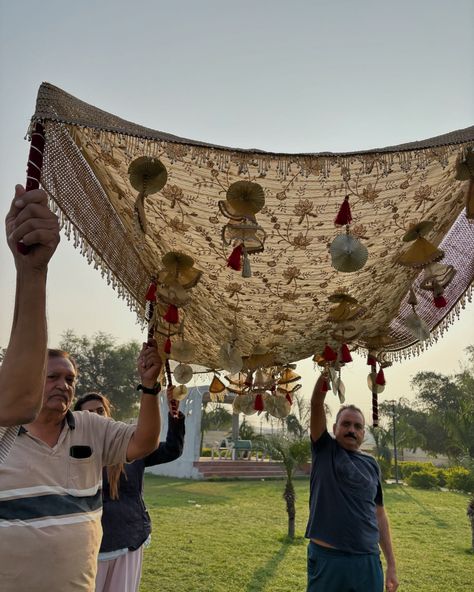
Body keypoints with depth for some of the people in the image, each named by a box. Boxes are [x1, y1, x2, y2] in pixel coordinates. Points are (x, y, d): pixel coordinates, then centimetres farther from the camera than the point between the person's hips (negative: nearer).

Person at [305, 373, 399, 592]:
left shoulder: (371, 464, 9)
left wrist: (391, 565, 8)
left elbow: (379, 515, 11)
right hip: (327, 558, -2)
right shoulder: (325, 450, 1)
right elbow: (316, 404, -10)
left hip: (368, 561, 3)